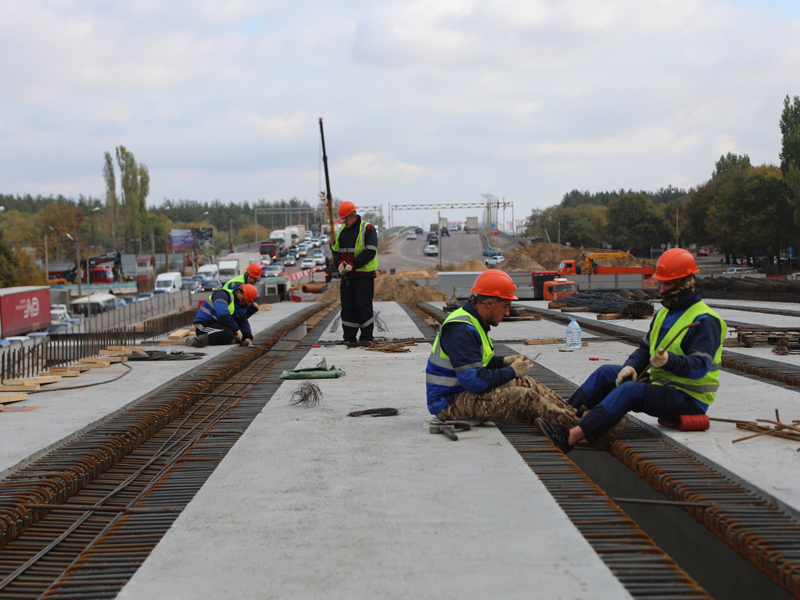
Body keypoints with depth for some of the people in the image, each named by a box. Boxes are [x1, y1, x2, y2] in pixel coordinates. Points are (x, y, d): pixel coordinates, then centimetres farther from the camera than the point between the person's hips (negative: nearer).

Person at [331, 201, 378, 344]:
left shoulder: (367, 229, -6)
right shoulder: (342, 231, 15)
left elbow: (370, 252, -14)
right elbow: (335, 250, 15)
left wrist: (353, 265, -19)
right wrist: (339, 263, -7)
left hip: (363, 275, -6)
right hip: (347, 276, 6)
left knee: (363, 305, -6)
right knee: (347, 306, 6)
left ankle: (366, 336, 1)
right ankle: (349, 337, 12)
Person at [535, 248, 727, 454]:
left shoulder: (704, 321, -15)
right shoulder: (665, 313, 15)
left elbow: (700, 366, -25)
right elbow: (645, 347, 17)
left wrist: (669, 360, -41)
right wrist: (632, 366, -4)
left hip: (690, 400, -10)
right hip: (661, 386, 10)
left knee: (630, 390, -31)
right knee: (606, 372, 2)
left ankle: (570, 437, -41)